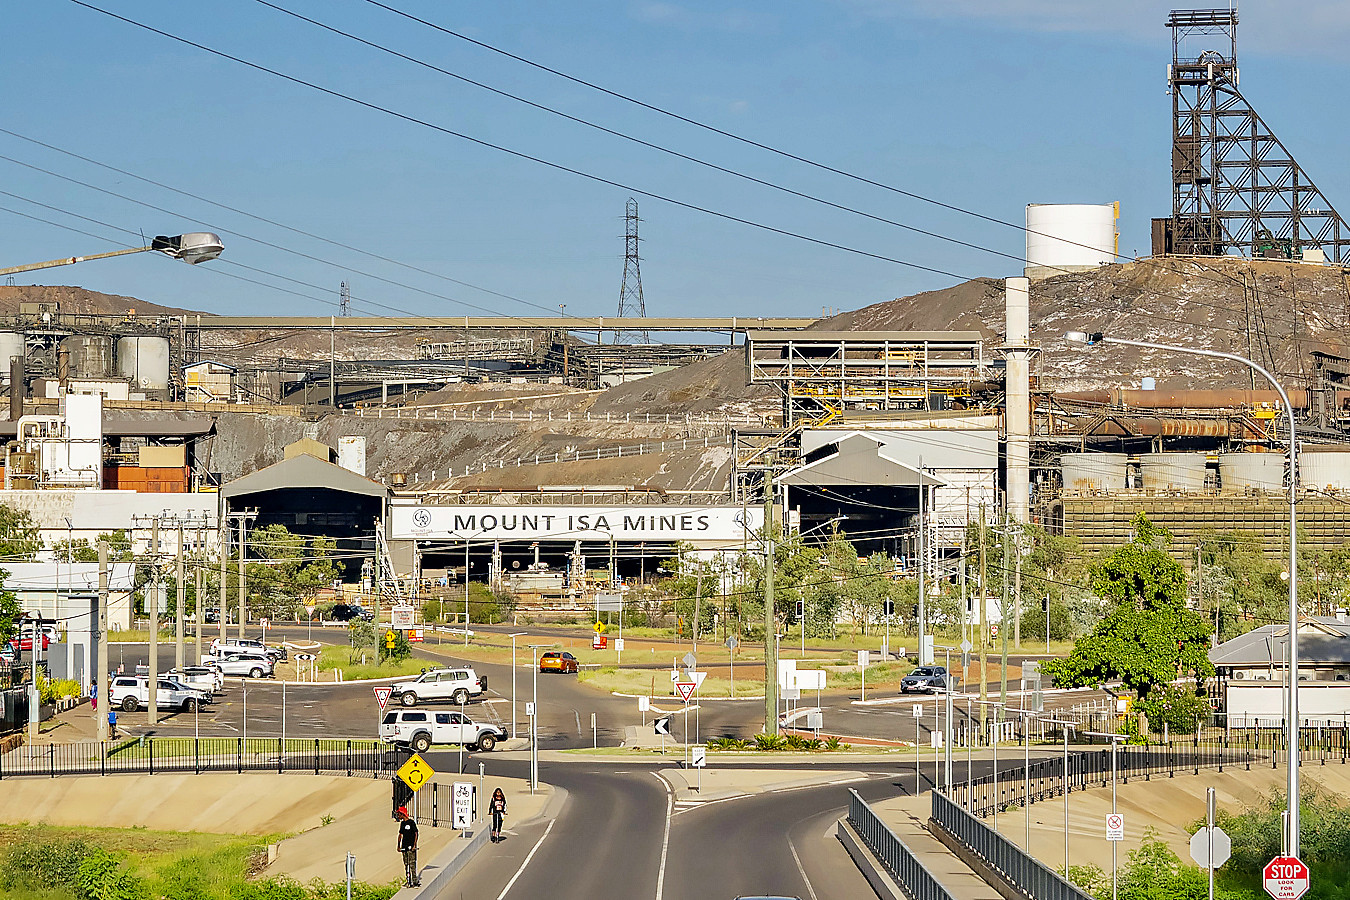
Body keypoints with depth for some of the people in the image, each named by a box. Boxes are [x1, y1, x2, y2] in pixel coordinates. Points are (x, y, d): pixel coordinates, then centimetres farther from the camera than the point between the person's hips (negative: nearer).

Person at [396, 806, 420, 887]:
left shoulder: (411, 822, -8)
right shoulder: (402, 823, 13)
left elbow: (416, 834, -10)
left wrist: (414, 845, -17)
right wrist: (399, 846, 13)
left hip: (411, 846, -7)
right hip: (404, 846, 7)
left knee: (412, 864, -10)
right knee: (406, 864, 7)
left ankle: (415, 880, -8)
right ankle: (408, 880, 12)